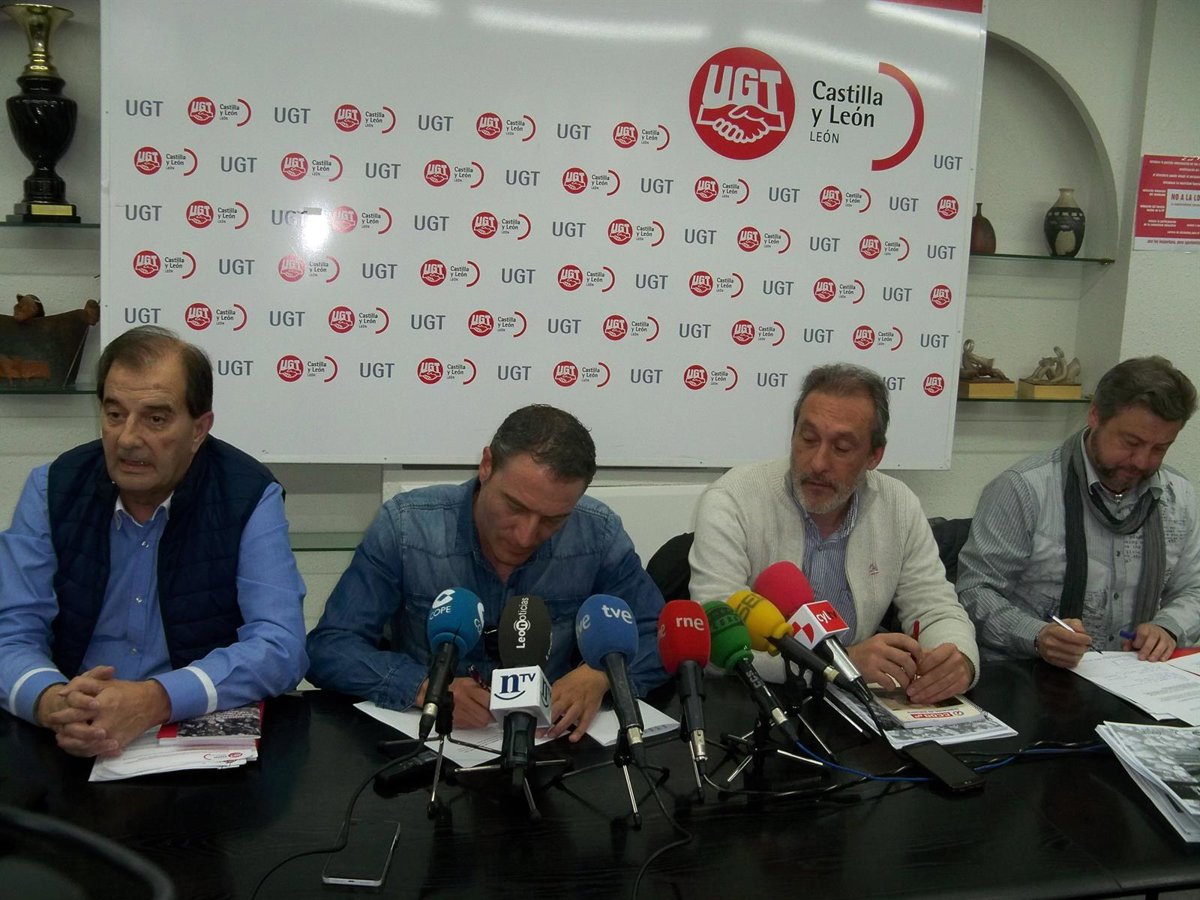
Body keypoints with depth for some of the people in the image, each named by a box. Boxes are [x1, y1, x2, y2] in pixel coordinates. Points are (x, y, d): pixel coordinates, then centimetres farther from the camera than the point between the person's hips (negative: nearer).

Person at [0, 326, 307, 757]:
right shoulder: (52, 488, 0)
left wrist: (155, 701, -30)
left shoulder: (250, 496, -8)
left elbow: (280, 644, -15)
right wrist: (52, 702, -26)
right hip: (73, 746, 3)